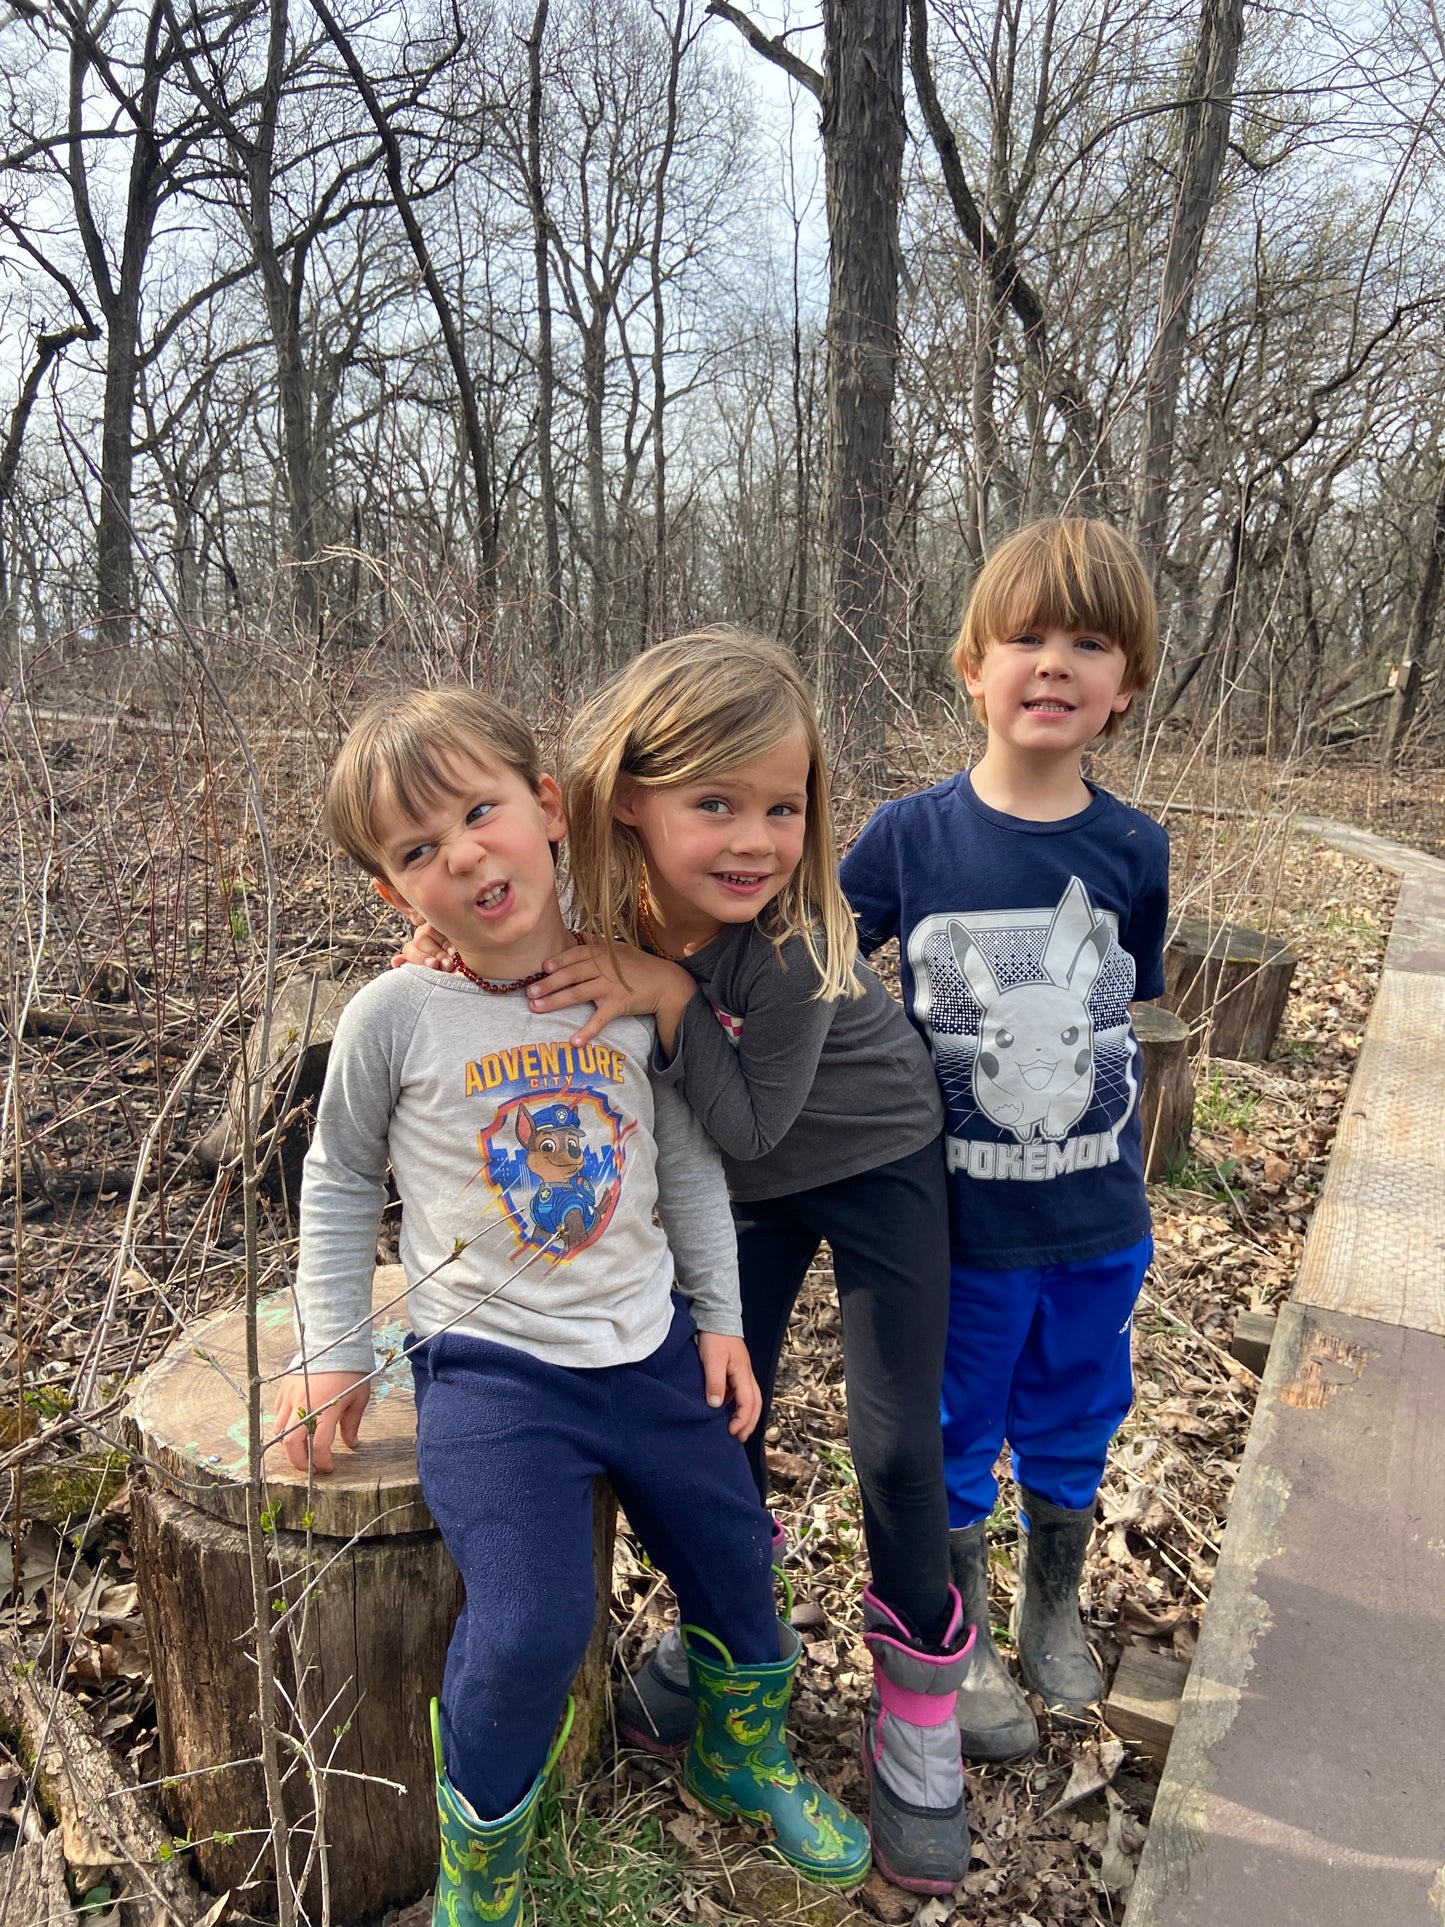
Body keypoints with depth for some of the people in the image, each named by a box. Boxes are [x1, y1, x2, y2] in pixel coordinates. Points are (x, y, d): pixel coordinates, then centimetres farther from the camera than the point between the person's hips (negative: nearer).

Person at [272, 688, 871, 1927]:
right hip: (490, 1368, -3)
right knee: (528, 1632, -16)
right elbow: (341, 1182, 2)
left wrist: (718, 1314, 6)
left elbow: (687, 1159, 4)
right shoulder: (397, 1015, -14)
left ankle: (743, 1755, 49)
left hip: (650, 1344, 4)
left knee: (735, 1554, 16)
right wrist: (332, 1352, 2)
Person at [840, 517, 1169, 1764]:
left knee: (1073, 1432, 22)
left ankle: (1054, 1611, 51)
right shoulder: (908, 837, -13)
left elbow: (1120, 1027, 5)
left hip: (1097, 1225, 3)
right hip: (960, 1223, -2)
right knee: (955, 1441, 17)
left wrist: (1125, 1178, 11)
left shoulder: (1132, 851, -5)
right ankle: (961, 1650, 43)